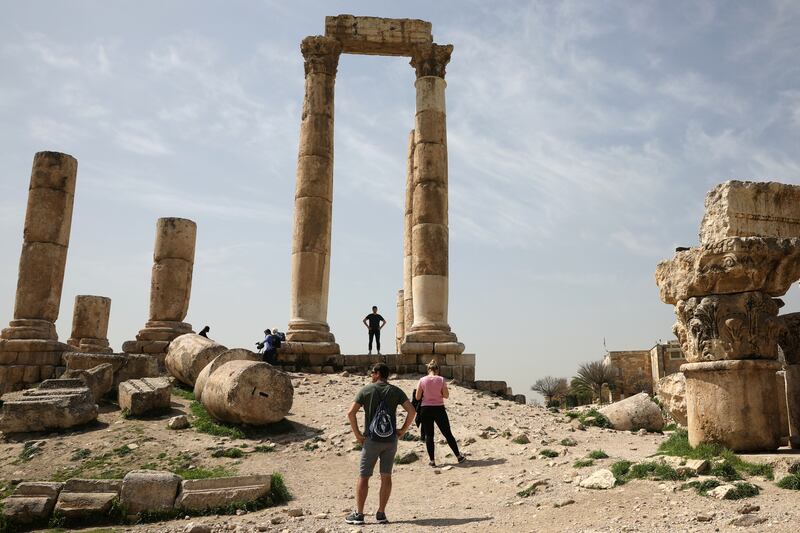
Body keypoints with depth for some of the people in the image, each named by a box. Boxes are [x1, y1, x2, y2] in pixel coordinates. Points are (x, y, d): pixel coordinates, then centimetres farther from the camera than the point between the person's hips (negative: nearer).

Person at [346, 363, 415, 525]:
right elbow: (411, 411, -6)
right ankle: (381, 514, 12)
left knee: (363, 476, 6)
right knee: (386, 477, 9)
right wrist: (403, 430, 2)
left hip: (372, 439, -2)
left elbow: (351, 412, -9)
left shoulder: (366, 390, -3)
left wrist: (357, 434, -2)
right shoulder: (395, 391, 2)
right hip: (390, 440, 2)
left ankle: (358, 514, 9)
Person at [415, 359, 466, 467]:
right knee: (447, 434, 10)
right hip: (439, 409, 0)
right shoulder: (441, 379, -5)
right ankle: (459, 456, 17)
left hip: (426, 409, 0)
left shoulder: (422, 380, -5)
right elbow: (446, 395, -4)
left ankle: (432, 460, 8)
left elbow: (417, 397, -3)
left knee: (428, 435, 8)